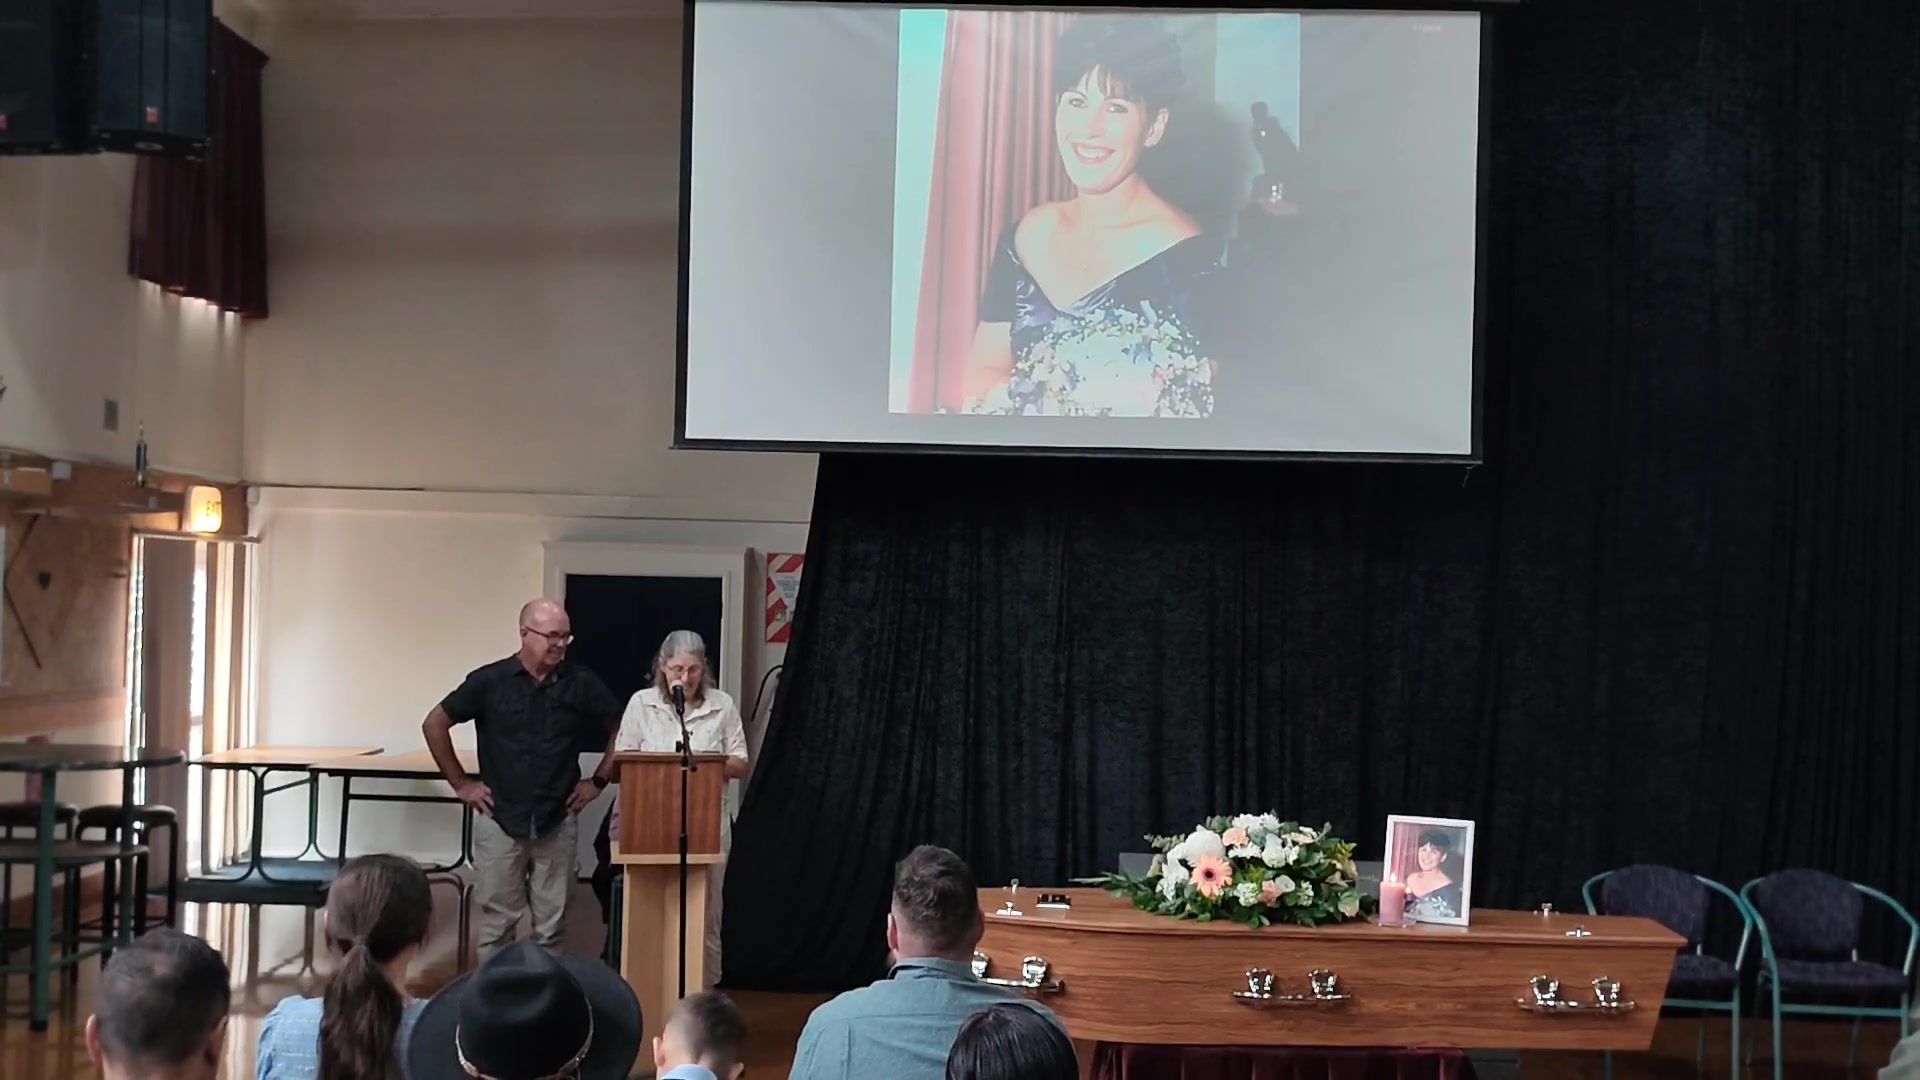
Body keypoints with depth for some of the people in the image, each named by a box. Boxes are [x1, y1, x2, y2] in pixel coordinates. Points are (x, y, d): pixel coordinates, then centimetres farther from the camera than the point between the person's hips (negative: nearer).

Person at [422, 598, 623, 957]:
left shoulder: (581, 683, -2)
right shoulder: (490, 680, -5)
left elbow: (622, 729, 8)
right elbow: (434, 725, 2)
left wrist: (598, 781, 4)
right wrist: (460, 783, 1)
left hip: (557, 822, 1)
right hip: (499, 819, -1)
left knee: (551, 923, 7)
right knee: (497, 920, 6)